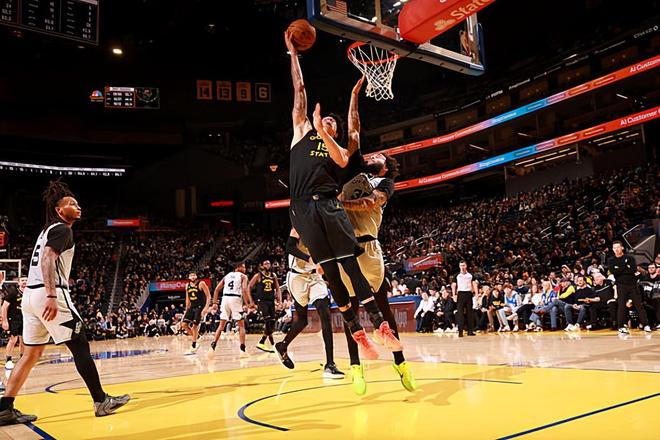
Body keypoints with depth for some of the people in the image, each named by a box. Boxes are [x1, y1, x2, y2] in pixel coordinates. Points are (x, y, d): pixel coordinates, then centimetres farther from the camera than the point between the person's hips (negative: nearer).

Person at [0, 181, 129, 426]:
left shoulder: (47, 231, 24)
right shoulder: (62, 229, -5)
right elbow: (47, 260, -19)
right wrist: (52, 296, -27)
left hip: (31, 294, 10)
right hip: (48, 294, -10)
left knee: (32, 353, 12)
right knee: (80, 346, -5)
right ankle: (101, 401, 0)